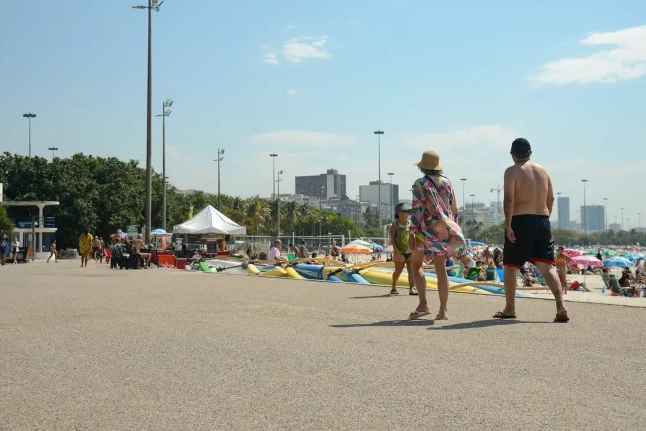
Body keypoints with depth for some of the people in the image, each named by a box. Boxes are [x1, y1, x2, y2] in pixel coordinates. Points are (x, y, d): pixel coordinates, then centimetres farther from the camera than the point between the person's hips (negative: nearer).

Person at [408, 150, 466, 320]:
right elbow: (454, 209, 13)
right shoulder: (447, 182, 10)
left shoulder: (420, 184, -6)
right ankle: (443, 310, 3)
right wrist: (453, 230, 22)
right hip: (446, 230, 5)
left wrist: (412, 234, -10)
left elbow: (417, 210, -12)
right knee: (441, 269, 7)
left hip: (428, 229, -5)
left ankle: (423, 304, -5)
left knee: (415, 264, 9)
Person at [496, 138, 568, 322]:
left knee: (510, 265, 9)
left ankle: (509, 309, 15)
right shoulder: (543, 170, 14)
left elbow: (509, 199, -14)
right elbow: (550, 199, 17)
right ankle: (561, 307, -13)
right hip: (542, 221, 5)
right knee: (547, 266, 2)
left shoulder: (512, 171, -3)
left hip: (521, 221, -5)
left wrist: (508, 225, -16)